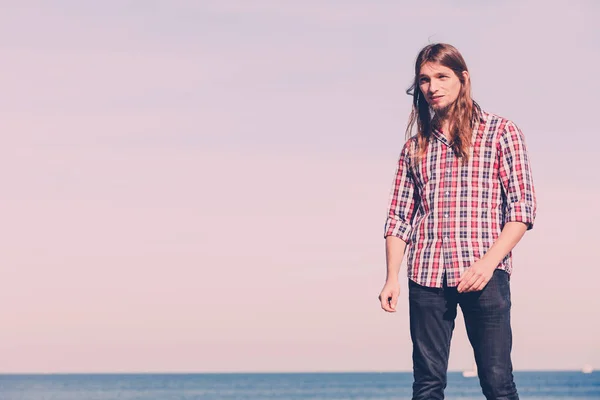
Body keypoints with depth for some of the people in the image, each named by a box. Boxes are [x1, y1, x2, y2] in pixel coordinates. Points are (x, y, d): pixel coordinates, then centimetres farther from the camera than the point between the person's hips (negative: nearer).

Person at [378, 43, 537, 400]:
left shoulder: (501, 132, 4)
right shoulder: (416, 146, 16)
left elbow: (523, 207, -2)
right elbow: (399, 217, 15)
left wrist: (487, 263, -14)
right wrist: (392, 277, 3)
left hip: (485, 276, -3)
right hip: (426, 276, 3)